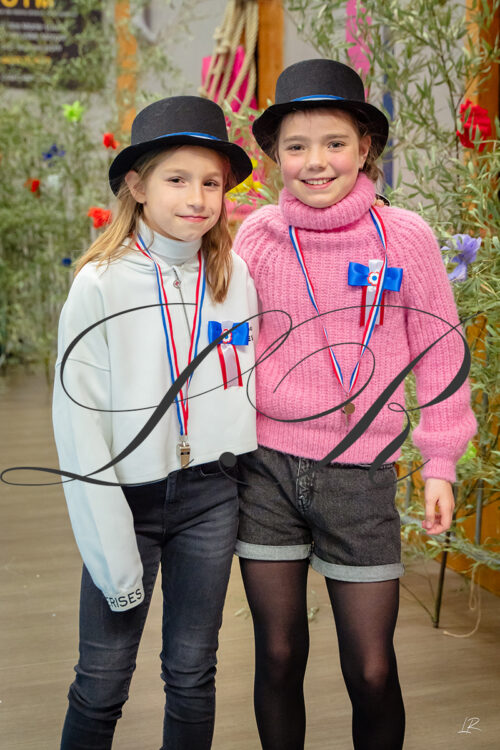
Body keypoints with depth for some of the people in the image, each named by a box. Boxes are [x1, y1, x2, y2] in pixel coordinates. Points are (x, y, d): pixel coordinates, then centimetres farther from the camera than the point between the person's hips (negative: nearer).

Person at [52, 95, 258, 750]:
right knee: (103, 681, 6)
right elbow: (78, 424, -11)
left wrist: (239, 485, 5)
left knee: (193, 674, 13)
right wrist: (113, 549, -13)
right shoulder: (101, 285, -11)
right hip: (129, 496, -2)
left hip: (210, 497, 3)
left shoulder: (235, 277, 0)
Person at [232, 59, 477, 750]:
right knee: (279, 655, 12)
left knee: (371, 670, 5)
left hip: (359, 475, -1)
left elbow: (440, 350, 3)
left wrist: (440, 461, 2)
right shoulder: (259, 234, 0)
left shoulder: (403, 236, -4)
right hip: (266, 468, 2)